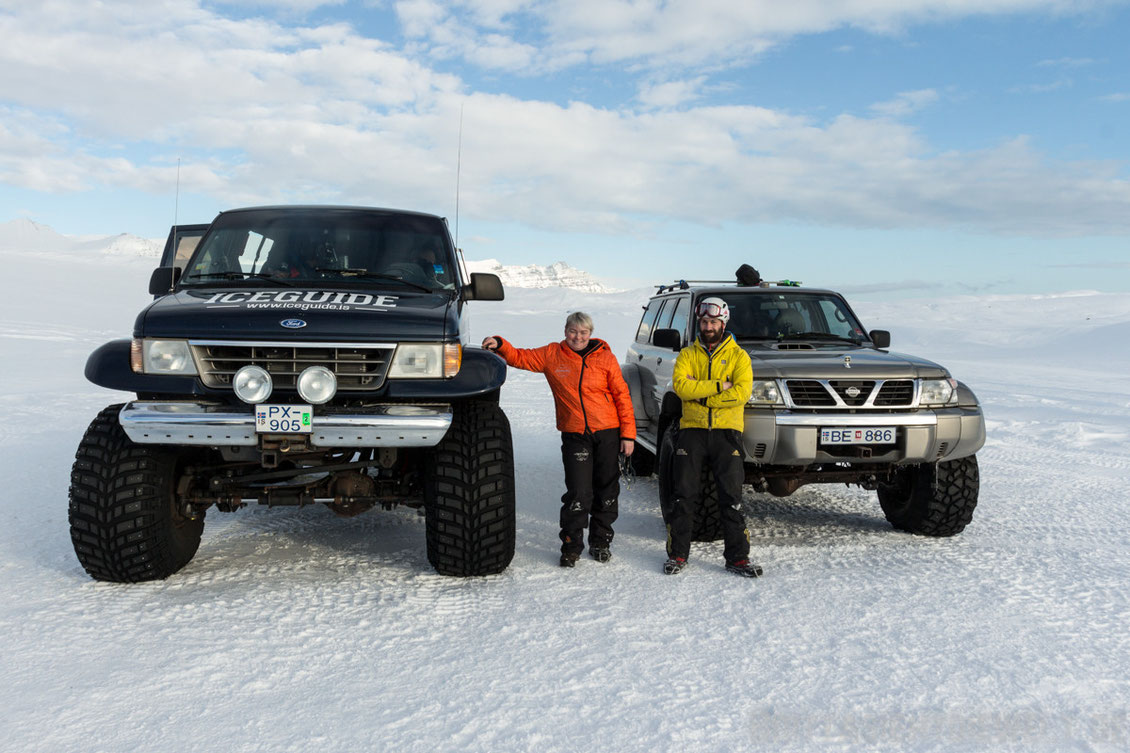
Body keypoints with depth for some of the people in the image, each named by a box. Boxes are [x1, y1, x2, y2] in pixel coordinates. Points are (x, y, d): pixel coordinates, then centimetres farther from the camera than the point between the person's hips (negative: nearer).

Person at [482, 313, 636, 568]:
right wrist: (500, 345, -14)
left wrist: (628, 434, -3)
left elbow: (622, 396, 1)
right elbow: (520, 358, 6)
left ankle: (601, 542, 26)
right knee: (578, 493, -6)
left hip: (608, 434, 1)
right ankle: (571, 546, 8)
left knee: (606, 490, 10)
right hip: (574, 436, -1)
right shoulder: (551, 355, 2)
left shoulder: (605, 358, -1)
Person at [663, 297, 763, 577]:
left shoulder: (738, 355, 7)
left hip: (726, 431, -1)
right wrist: (719, 386, -14)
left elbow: (742, 391, -8)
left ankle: (737, 557, 7)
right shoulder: (687, 355, 11)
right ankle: (677, 554, 11)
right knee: (684, 495, 1)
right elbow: (681, 386, -8)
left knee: (731, 497, -1)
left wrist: (702, 396, -12)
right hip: (692, 430, 1)